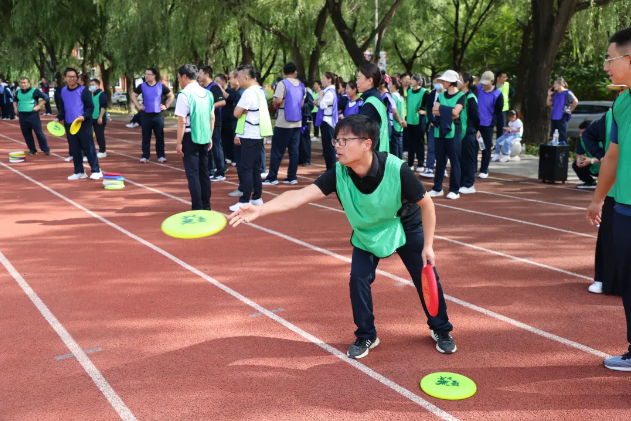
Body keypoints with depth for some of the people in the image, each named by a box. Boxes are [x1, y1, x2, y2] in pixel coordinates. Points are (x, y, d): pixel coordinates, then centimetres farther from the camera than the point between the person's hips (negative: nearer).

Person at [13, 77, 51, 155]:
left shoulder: (34, 91, -7)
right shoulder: (18, 92, 11)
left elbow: (46, 97, -9)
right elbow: (15, 100, 31)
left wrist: (38, 106, -13)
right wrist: (15, 107, 14)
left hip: (33, 115, -6)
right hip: (22, 115, 6)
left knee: (39, 132, -4)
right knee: (26, 133, 8)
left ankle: (46, 149, 3)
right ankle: (32, 150, 19)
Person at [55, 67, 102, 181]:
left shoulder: (83, 90, -6)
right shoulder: (63, 91, 10)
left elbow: (90, 106, -8)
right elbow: (61, 107, 18)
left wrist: (84, 116, -23)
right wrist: (59, 118, 4)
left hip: (83, 124, -5)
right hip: (69, 125, 5)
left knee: (88, 148, -3)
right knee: (74, 150, 9)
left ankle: (96, 171, 4)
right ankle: (79, 172, 17)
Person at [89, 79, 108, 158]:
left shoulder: (102, 94, -10)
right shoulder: (92, 95, 15)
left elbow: (103, 106, -17)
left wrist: (100, 117, -21)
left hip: (100, 119, -8)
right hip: (94, 119, 8)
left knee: (100, 135, -5)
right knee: (97, 135, 11)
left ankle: (102, 152, 2)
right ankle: (102, 150, 19)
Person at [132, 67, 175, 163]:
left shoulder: (161, 86, 0)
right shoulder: (142, 86, 2)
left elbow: (171, 96, 10)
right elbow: (133, 95, 14)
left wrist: (166, 106, 1)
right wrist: (138, 106, 4)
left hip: (158, 115, 0)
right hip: (146, 115, 1)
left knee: (160, 137, 3)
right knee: (146, 137, 3)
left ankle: (161, 155, 12)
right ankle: (145, 156, 10)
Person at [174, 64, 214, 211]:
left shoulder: (184, 94, -12)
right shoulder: (207, 93, 7)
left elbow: (182, 121, -15)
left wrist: (179, 142, -10)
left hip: (190, 137, -6)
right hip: (204, 137, 6)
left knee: (193, 173, -2)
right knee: (204, 171, 14)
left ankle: (197, 208, -2)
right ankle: (206, 205, 21)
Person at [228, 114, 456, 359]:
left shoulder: (396, 170, -36)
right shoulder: (339, 174, -29)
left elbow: (426, 203, -21)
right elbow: (301, 194, -39)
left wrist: (428, 245, -19)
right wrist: (260, 210, -52)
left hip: (406, 227, -2)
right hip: (367, 232, 2)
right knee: (358, 279, -10)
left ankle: (441, 330, 30)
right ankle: (366, 336, 14)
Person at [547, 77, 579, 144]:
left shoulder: (567, 93, -7)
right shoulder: (555, 94, 15)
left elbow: (575, 101, -14)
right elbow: (549, 104, 18)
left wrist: (570, 110, -9)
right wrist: (549, 95, 6)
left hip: (562, 118, -8)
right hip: (554, 117, 8)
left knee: (562, 136, -8)